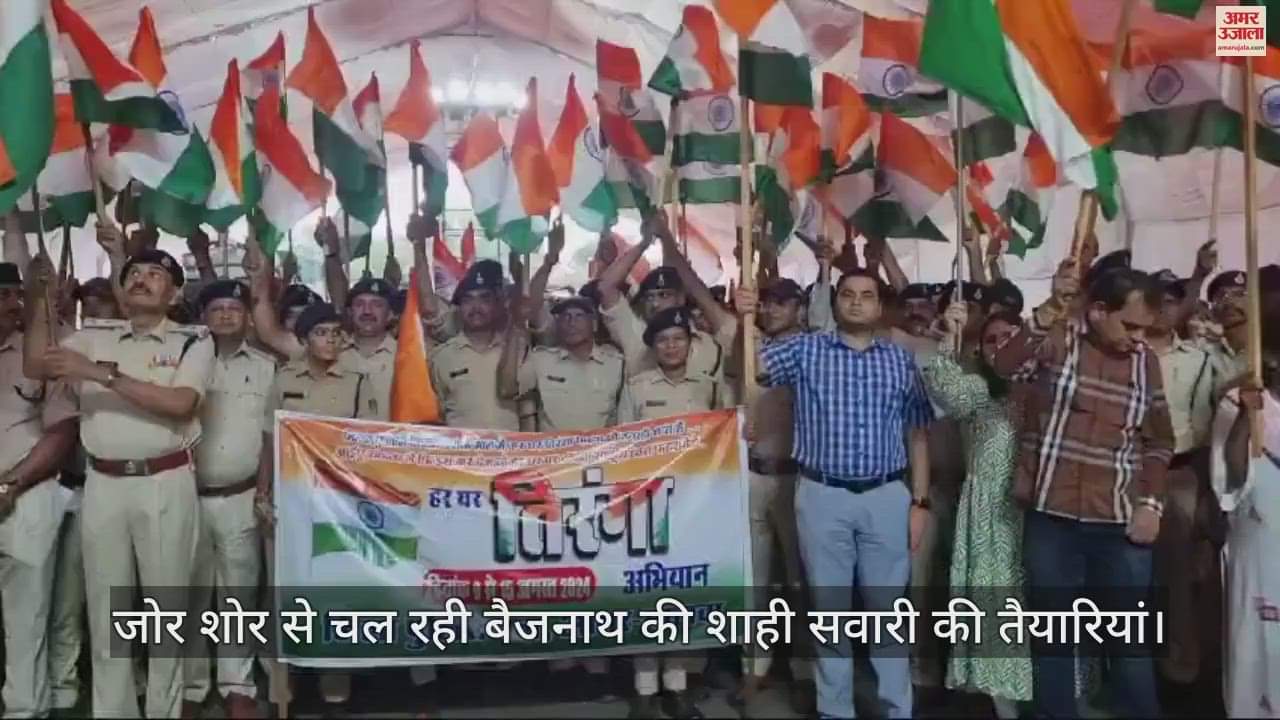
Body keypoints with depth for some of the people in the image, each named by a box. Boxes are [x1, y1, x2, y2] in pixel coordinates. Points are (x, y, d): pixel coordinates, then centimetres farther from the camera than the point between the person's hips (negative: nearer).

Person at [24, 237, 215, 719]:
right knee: (107, 606, 9)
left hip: (165, 484, -3)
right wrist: (41, 295, 2)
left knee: (166, 604, 4)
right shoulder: (95, 340, 14)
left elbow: (180, 404, -14)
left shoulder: (193, 341, 1)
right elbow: (35, 366, 5)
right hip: (103, 484, 4)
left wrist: (101, 374, -16)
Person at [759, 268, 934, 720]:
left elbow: (917, 437, 8)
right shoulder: (805, 351, 3)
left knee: (888, 609, 9)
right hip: (822, 497, -1)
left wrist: (920, 502, 3)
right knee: (829, 610, 9)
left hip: (887, 498, 1)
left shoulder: (901, 360, 7)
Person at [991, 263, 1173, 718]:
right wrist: (1049, 311, -31)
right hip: (1052, 519, -2)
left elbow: (1159, 441, 14)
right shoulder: (1056, 338, -3)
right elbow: (1006, 366, -24)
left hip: (1120, 524, 3)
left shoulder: (1145, 361, 7)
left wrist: (1152, 503, 3)